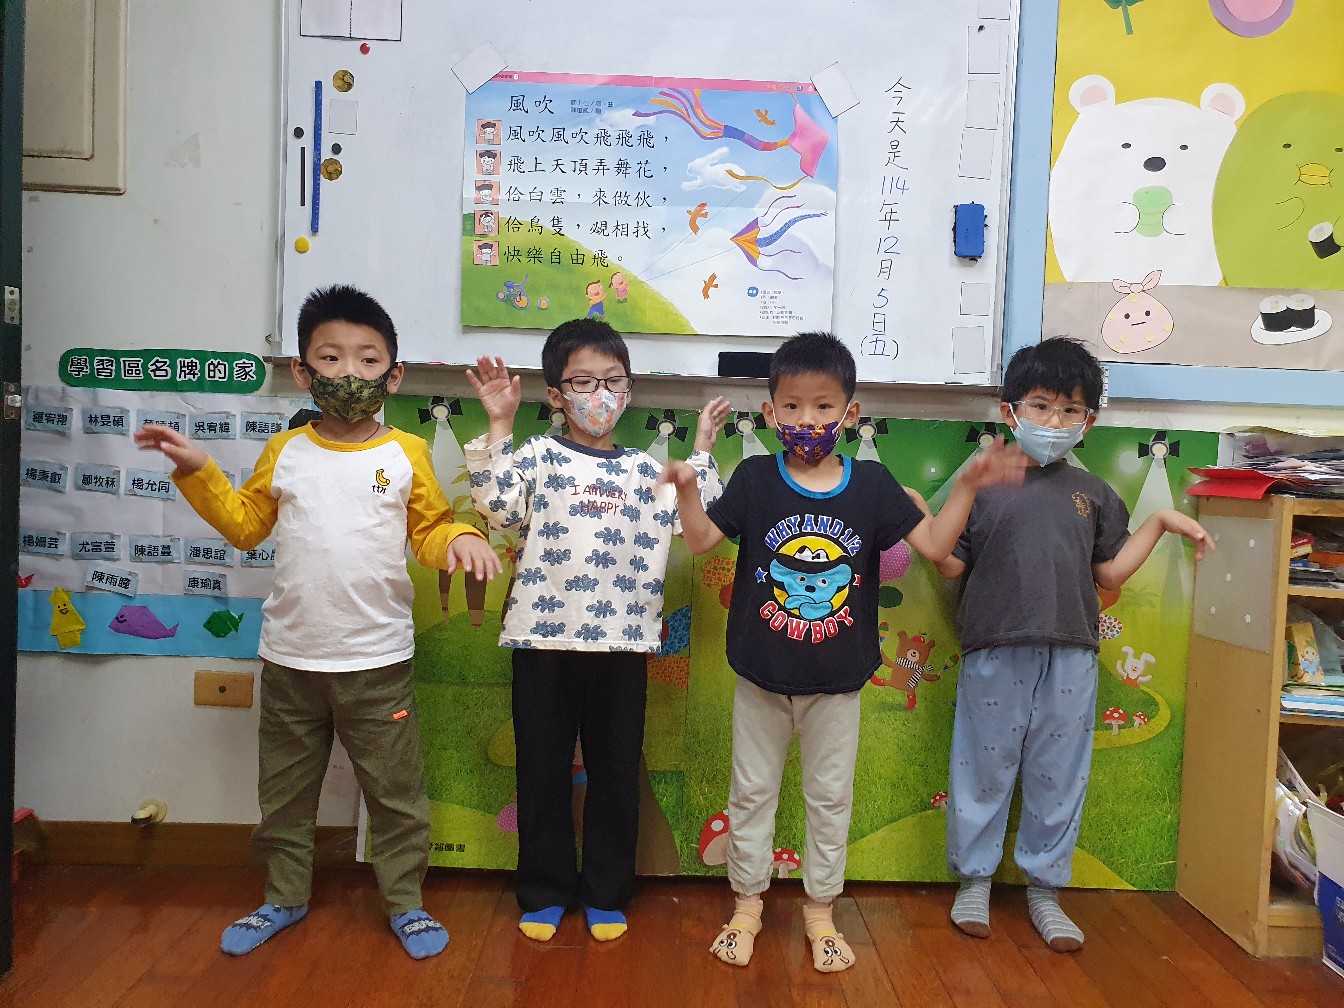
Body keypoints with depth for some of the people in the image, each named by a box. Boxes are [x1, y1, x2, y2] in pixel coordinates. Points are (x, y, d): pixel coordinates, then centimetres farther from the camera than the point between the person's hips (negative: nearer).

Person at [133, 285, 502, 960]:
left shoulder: (406, 454, -2)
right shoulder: (285, 452, 3)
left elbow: (430, 531, 0)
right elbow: (245, 524, 12)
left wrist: (459, 539, -21)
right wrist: (197, 472, 3)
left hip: (378, 658, -2)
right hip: (291, 657, 3)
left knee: (395, 790, 8)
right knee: (284, 790, 17)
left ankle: (405, 902, 26)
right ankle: (284, 898, 37)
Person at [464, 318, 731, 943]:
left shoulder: (645, 470, 10)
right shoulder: (538, 454, 2)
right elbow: (498, 504, -14)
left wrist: (701, 450, 3)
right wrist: (498, 426, -15)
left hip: (622, 641, 2)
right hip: (543, 638, -2)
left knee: (615, 773, 10)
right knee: (543, 770, 9)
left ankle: (606, 894, 27)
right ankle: (545, 892, 26)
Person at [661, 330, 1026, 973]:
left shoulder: (871, 484, -5)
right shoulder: (755, 478, -7)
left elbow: (934, 543, -6)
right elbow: (701, 539, -8)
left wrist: (968, 485, -16)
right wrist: (686, 490, -24)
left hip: (836, 679, 1)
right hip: (761, 675, 0)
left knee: (831, 797, 14)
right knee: (751, 792, 13)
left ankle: (820, 909, 33)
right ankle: (747, 902, 32)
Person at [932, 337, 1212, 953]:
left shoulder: (1093, 495, 12)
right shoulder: (983, 483, 0)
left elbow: (1110, 574, 12)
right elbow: (951, 565, -2)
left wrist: (1160, 522, 11)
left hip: (1070, 658, 3)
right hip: (995, 653, -3)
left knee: (1058, 775, 11)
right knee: (983, 769, 7)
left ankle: (1044, 887, 27)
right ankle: (973, 879, 25)